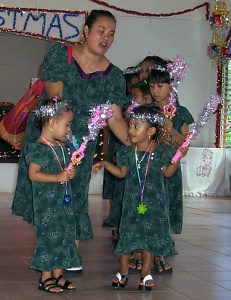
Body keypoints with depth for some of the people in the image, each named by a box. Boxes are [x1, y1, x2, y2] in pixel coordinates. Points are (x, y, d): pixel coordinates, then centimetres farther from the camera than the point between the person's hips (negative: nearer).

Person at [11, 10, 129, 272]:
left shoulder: (113, 76, -1)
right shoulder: (60, 54, -6)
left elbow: (115, 118, -6)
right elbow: (54, 97, -13)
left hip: (81, 141, 2)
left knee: (74, 194, 2)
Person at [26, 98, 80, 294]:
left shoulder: (62, 147, 11)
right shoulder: (39, 149, -15)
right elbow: (33, 174, -20)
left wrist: (71, 173, 0)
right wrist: (57, 177, -25)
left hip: (63, 199, 9)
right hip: (46, 202, -9)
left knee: (64, 234, 11)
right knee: (49, 235, -3)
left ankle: (58, 274, 21)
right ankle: (46, 277, 8)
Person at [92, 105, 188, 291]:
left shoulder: (161, 151, -8)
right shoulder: (128, 152, 1)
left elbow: (167, 173, -2)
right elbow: (122, 172, 12)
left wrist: (178, 158, -14)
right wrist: (105, 164, 6)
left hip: (153, 201, -2)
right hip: (132, 200, 2)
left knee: (150, 236, 4)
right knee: (127, 234, 5)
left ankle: (146, 274, 17)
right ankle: (123, 272, 20)